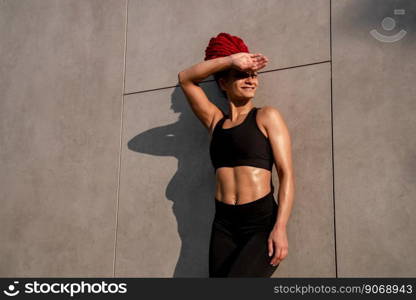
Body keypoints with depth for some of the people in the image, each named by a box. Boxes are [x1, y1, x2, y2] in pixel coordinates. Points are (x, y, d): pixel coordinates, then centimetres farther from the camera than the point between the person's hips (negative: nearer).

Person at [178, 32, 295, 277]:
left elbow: (287, 174, -5)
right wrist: (230, 60, 0)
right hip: (224, 225, 4)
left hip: (263, 222, -4)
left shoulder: (267, 117, 3)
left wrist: (280, 227, -17)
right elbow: (185, 79, 11)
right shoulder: (216, 121, 14)